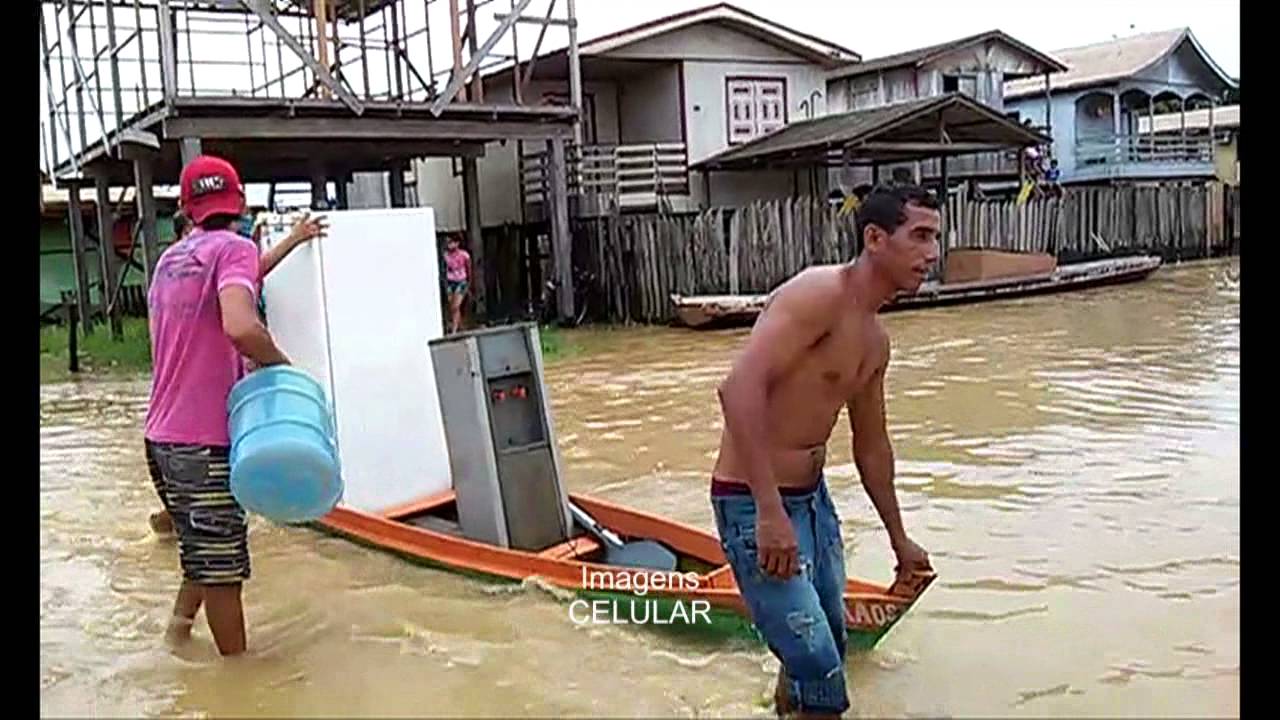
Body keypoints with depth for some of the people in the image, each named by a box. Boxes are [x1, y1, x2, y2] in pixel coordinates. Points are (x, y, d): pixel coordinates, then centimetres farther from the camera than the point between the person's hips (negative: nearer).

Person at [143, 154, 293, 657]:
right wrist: (282, 366, -11)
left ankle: (177, 639, 26)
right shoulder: (234, 248, -9)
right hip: (204, 440, -8)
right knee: (222, 566, 2)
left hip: (163, 435, 8)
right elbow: (240, 327, -26)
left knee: (202, 555, 22)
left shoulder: (170, 258, 15)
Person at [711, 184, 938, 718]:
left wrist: (898, 538, 31)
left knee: (827, 650, 22)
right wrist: (770, 511, -34)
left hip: (814, 495, 10)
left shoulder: (875, 340, 10)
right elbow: (739, 387, -31)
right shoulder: (820, 293, -19)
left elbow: (871, 447, 22)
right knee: (819, 671, -7)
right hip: (753, 502, -9)